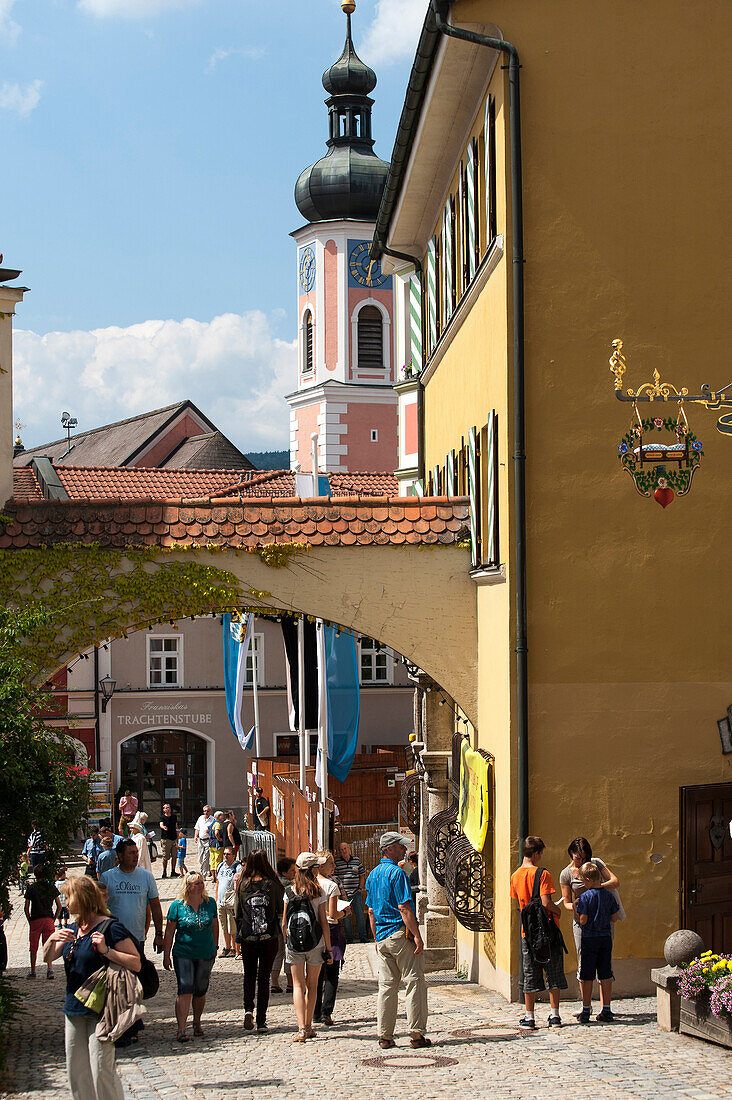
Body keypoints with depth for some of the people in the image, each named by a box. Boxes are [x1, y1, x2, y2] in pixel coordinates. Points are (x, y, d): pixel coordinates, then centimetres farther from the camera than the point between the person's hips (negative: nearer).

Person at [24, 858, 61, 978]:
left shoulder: (31, 888, -4)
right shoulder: (52, 888, 2)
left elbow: (26, 907, -5)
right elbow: (59, 907, 3)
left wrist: (29, 921, 6)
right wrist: (54, 919, 12)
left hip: (35, 920, -2)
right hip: (49, 919, 2)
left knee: (33, 947, 8)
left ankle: (32, 971, 13)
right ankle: (49, 968, -11)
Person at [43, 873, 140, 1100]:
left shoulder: (110, 928, -12)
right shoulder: (73, 929, 12)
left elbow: (136, 964, -13)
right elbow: (48, 958, 17)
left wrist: (106, 951, -24)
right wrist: (53, 939, -4)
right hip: (74, 1009, 8)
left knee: (101, 1072, -9)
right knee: (76, 1071, 11)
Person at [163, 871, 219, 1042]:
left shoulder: (210, 903, 2)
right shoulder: (177, 906, -6)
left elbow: (215, 926, 15)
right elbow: (169, 932, 0)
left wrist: (215, 948, 16)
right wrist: (166, 955, -1)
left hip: (206, 955, 3)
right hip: (183, 954, -3)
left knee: (200, 991, 10)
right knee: (185, 990, -12)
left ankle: (197, 1022, 31)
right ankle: (181, 1029, -13)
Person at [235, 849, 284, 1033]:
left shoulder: (242, 885, -3)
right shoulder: (273, 885, -6)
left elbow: (238, 914, 5)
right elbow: (281, 912, 1)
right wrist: (283, 935, 14)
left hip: (247, 939, 1)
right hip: (269, 939, -1)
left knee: (249, 975, 17)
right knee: (264, 977, 8)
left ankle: (248, 1009, -5)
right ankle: (261, 1021, 7)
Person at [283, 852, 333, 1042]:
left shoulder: (289, 892, -1)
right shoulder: (318, 892, -7)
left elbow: (284, 921, 3)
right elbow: (324, 922, -6)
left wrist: (286, 941, 17)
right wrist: (328, 948, 0)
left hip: (293, 945, 1)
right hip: (315, 944, -1)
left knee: (298, 985, 2)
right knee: (312, 985, 14)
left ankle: (301, 1029, -11)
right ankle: (308, 1027, 20)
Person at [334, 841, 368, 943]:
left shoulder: (356, 860, 9)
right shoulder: (337, 862, 3)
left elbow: (362, 875, 16)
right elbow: (336, 878, -1)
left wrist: (360, 887, 4)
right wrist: (342, 891, -9)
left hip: (356, 892, 1)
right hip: (344, 893, -1)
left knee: (360, 914, 1)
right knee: (346, 916, 2)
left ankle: (363, 936, 8)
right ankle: (349, 937, 9)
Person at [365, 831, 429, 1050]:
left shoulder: (373, 875, 15)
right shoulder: (396, 872, -12)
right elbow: (404, 908, -17)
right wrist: (417, 935, -17)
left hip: (382, 937, 8)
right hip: (401, 933, -8)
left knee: (386, 986, 9)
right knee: (415, 983, -2)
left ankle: (385, 1036, 9)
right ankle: (416, 1033, -4)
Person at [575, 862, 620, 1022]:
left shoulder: (585, 897, -11)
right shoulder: (609, 896, 2)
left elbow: (583, 920, -14)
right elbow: (614, 918, 7)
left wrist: (576, 909, 2)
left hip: (589, 938, -4)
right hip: (606, 937, 4)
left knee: (587, 976, 3)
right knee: (606, 975, 8)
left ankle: (586, 1011, 6)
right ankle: (606, 1010, 9)